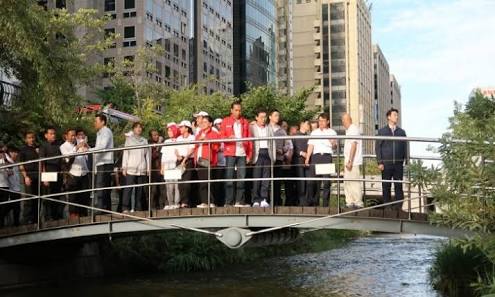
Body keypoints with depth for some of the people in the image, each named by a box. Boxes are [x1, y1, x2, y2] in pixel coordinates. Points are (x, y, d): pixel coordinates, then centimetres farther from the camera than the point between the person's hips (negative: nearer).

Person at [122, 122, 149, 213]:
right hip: (131, 168, -2)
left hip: (142, 169, 3)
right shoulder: (129, 139, 12)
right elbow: (125, 153, 7)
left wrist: (148, 168, 8)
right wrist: (124, 167, -2)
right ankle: (125, 208, -13)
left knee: (140, 189, 0)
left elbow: (147, 155, 16)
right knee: (128, 188, -12)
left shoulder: (145, 140, 18)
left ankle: (138, 208, 3)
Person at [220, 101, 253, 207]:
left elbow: (249, 139, 11)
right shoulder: (225, 121, 8)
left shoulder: (245, 122, 13)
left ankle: (240, 201, 5)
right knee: (229, 178, -3)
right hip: (230, 153, -2)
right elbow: (221, 136, 4)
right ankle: (229, 202, -1)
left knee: (242, 177, 0)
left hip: (242, 154, 2)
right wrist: (228, 138, -18)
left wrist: (249, 154, 4)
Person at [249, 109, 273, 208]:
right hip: (257, 154, -3)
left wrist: (273, 157, 6)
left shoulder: (269, 128, 17)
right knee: (256, 177, -6)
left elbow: (272, 143, 14)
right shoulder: (252, 127, 6)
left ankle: (264, 199, 2)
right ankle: (256, 200, -4)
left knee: (266, 177, 0)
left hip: (267, 153, 3)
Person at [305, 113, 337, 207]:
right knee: (313, 181, -5)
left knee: (327, 180, -6)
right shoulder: (314, 132, 21)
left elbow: (334, 147, 9)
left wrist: (333, 143, -14)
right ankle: (313, 202, 0)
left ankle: (326, 204, -4)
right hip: (316, 156, 2)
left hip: (327, 156, -2)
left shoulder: (332, 132, 16)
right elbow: (311, 146, 13)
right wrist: (307, 158, 1)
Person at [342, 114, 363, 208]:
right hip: (348, 161, 10)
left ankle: (358, 203, -4)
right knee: (347, 182, 10)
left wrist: (350, 161, -21)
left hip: (353, 162, -10)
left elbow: (353, 146, -17)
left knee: (354, 183, -8)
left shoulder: (354, 129, -11)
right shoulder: (348, 130, 17)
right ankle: (350, 202, 14)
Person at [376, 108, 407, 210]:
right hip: (386, 163, -1)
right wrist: (380, 162, -5)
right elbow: (378, 147, 4)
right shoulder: (382, 131, 8)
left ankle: (398, 206, 4)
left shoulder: (401, 132, 13)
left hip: (398, 163, 1)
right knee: (386, 186, 1)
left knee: (399, 185, -1)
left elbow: (405, 148, 12)